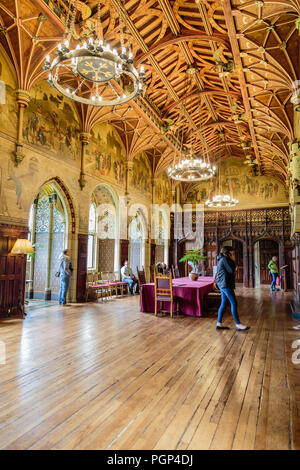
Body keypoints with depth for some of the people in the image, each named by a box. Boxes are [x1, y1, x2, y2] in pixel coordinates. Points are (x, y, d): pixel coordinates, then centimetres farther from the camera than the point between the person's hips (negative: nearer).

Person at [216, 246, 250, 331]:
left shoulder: (222, 259, 19)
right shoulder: (224, 259, -12)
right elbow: (231, 271, -15)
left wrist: (232, 261, 9)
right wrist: (233, 260, -5)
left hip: (222, 285, 11)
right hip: (226, 284, -11)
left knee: (223, 303, 11)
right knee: (234, 303, -7)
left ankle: (219, 323, 14)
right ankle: (238, 324, -3)